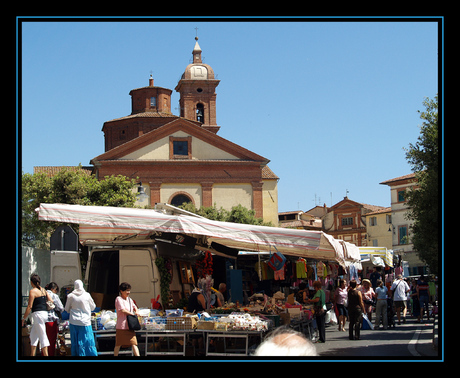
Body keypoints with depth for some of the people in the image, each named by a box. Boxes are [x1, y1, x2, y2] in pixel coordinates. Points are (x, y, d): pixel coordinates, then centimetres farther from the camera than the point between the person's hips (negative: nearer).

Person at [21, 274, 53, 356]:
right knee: (33, 335, 17)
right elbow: (51, 302, 9)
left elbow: (29, 307, -11)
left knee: (42, 336, -8)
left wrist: (24, 318, -6)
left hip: (38, 314, -8)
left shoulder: (32, 291, -9)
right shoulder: (43, 290, 13)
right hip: (45, 313, 8)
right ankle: (32, 355, 21)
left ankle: (46, 354, -9)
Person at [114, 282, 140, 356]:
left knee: (133, 343, -2)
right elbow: (123, 310, -18)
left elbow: (135, 308, 27)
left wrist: (136, 311, 3)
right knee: (118, 344, 4)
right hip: (122, 325, -6)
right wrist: (133, 314, -8)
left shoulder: (129, 299, 15)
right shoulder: (118, 299, -7)